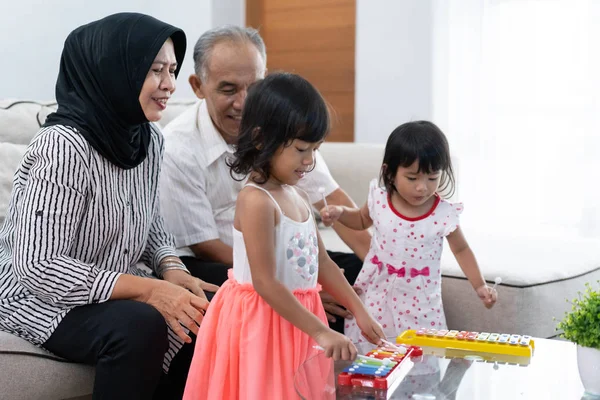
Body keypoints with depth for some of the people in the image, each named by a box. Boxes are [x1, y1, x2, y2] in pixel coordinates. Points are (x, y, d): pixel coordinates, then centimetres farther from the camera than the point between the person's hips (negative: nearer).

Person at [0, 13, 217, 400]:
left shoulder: (150, 140, 0)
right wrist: (149, 289, -30)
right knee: (140, 325, -32)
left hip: (116, 292, 7)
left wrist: (173, 271, -11)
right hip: (43, 299, -7)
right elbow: (37, 266, -28)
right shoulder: (63, 146, -24)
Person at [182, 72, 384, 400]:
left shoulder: (298, 196, 6)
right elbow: (265, 283, -24)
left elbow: (322, 263, 12)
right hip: (260, 322, -8)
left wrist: (359, 311, 8)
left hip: (297, 318, 9)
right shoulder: (256, 201, -22)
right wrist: (321, 332, -23)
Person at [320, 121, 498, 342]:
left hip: (419, 302, -1)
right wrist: (339, 212, -5)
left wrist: (480, 285, -5)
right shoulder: (379, 200, -9)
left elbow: (461, 250, 2)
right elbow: (362, 219, 13)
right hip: (376, 294, 2)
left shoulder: (444, 215, -15)